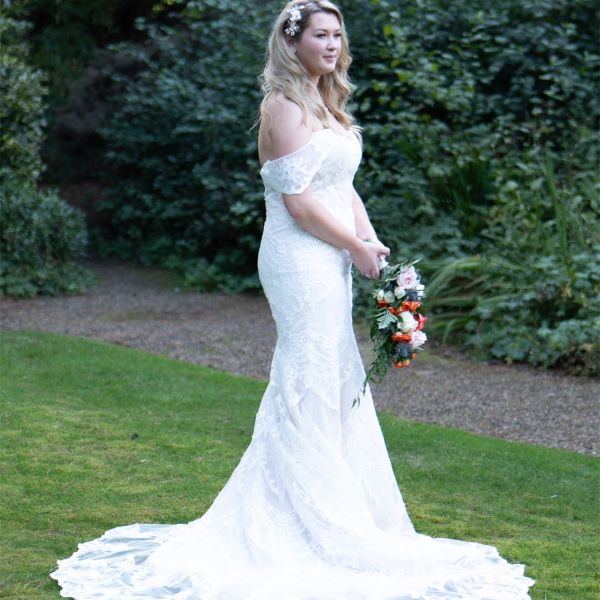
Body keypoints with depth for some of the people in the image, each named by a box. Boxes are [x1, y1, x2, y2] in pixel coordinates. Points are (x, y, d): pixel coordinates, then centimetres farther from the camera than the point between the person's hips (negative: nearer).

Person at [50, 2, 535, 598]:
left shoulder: (325, 105, 18)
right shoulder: (284, 104, -12)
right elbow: (298, 199, -17)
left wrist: (371, 240, 3)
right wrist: (357, 246, -10)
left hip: (330, 260, 10)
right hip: (300, 259, -10)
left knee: (337, 380, 13)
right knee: (312, 381, -5)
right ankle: (312, 519, 4)